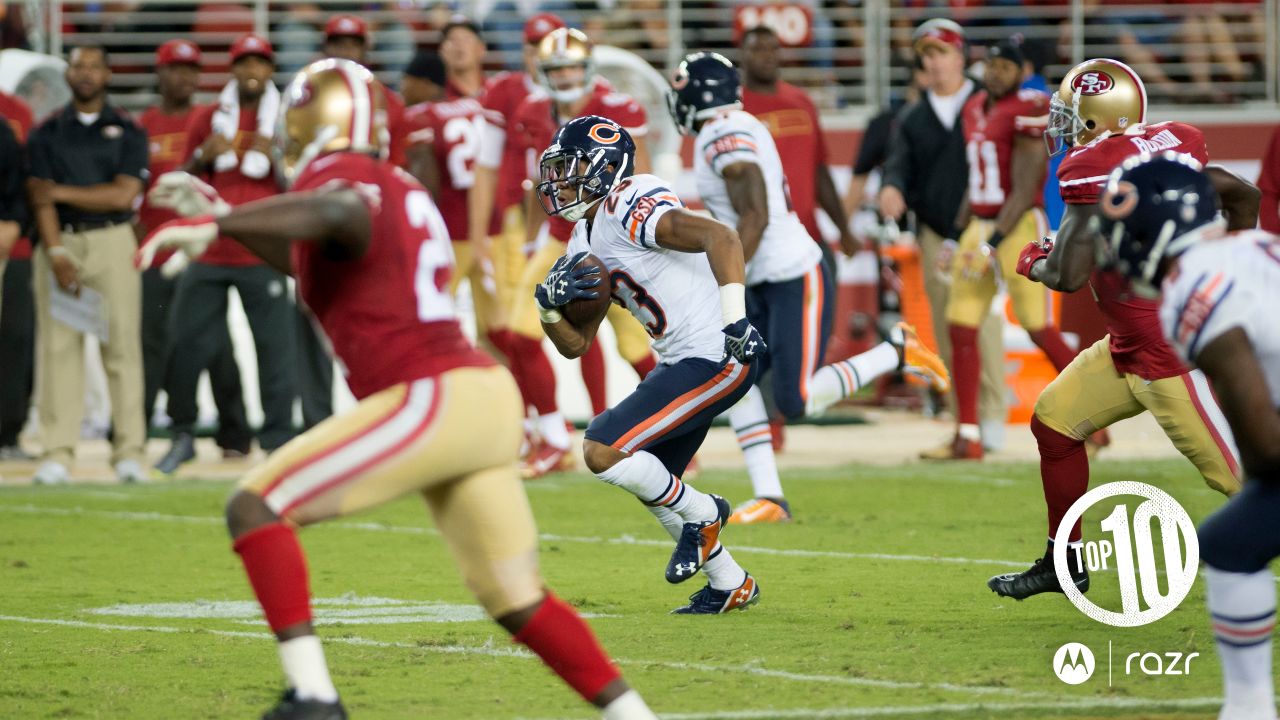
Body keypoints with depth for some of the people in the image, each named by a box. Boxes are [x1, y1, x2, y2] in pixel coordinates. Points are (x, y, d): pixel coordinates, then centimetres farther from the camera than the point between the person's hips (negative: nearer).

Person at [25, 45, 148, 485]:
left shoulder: (127, 131, 8)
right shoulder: (46, 133, 10)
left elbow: (123, 195, -4)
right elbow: (40, 200, 1)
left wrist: (62, 192, -6)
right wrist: (57, 255, -11)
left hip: (113, 242, -1)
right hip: (60, 241, 1)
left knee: (122, 345, -5)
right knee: (58, 347, -5)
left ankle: (129, 452, -4)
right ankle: (57, 453, -5)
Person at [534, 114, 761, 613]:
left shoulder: (631, 207, -16)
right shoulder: (587, 241, 15)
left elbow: (720, 237, -29)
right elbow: (575, 345, 17)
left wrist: (734, 319, -36)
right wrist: (550, 304, -3)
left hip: (716, 358, -11)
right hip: (684, 363, 11)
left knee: (603, 451, -15)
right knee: (650, 484, 21)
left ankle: (699, 513, 7)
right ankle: (731, 586, 32)